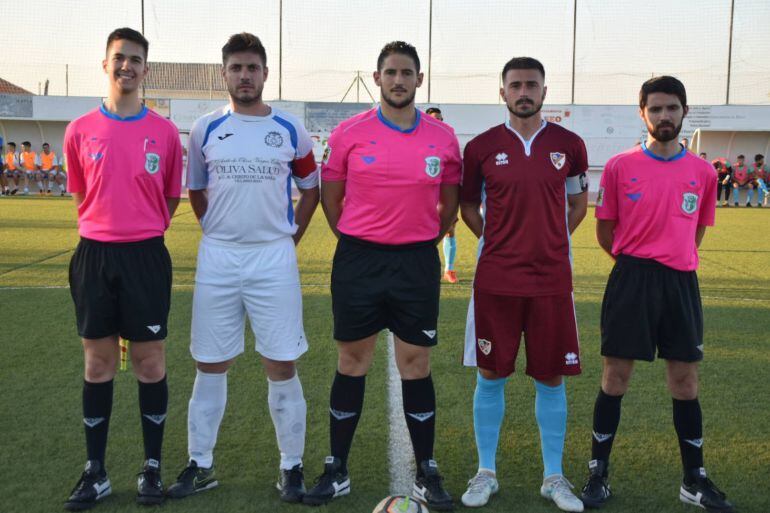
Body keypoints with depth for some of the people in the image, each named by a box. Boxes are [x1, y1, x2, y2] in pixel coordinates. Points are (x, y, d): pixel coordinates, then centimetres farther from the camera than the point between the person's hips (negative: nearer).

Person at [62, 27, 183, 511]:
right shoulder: (81, 130, 3)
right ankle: (96, 473, 19)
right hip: (94, 255, 2)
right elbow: (81, 194, 16)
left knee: (150, 363, 4)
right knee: (98, 365, 8)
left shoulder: (165, 131, 0)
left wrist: (143, 230, 8)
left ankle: (152, 469, 18)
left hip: (146, 256, -1)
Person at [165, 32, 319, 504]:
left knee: (282, 366, 1)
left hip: (274, 259, -1)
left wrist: (290, 236, 6)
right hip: (217, 258, 2)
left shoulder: (290, 130, 2)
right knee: (210, 365, 8)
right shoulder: (205, 129, 5)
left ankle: (292, 466, 15)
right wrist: (220, 231, 10)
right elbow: (195, 191, 16)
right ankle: (201, 466, 21)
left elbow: (311, 188, 12)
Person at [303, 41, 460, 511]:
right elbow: (331, 197, 8)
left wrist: (423, 240, 11)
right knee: (352, 364, 7)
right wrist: (359, 242, 8)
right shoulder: (349, 133, -1)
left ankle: (427, 473, 18)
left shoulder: (443, 137, 2)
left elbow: (449, 202, 13)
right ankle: (337, 471, 19)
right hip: (358, 261, 0)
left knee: (417, 366, 6)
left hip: (418, 263, 1)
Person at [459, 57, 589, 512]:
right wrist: (497, 240, 2)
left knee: (552, 378, 7)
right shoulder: (482, 147, 1)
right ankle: (486, 473, 21)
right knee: (491, 376, 6)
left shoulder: (569, 145, 3)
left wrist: (552, 241, 5)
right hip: (496, 280, 0)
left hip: (553, 279, 1)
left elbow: (579, 202, 15)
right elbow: (468, 204, 12)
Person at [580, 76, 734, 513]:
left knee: (686, 380, 9)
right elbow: (605, 232, 5)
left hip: (681, 282, 3)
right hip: (631, 279, -2)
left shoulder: (703, 172, 5)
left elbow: (696, 232, 17)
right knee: (615, 376, 3)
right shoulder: (620, 166, -2)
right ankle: (599, 473, 16)